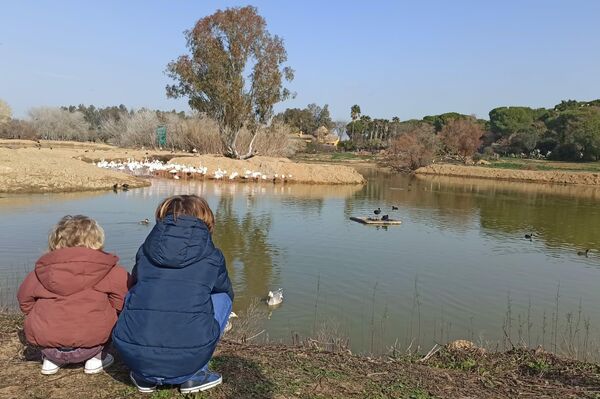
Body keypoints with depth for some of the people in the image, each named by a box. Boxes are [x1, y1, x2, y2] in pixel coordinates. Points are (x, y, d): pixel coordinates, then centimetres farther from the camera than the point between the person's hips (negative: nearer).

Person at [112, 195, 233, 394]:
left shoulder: (145, 250, 13)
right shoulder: (212, 256, 8)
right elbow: (227, 292, 27)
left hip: (133, 355, 3)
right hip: (187, 359, -3)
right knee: (221, 298, 21)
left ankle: (144, 376, 23)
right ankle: (193, 375, 15)